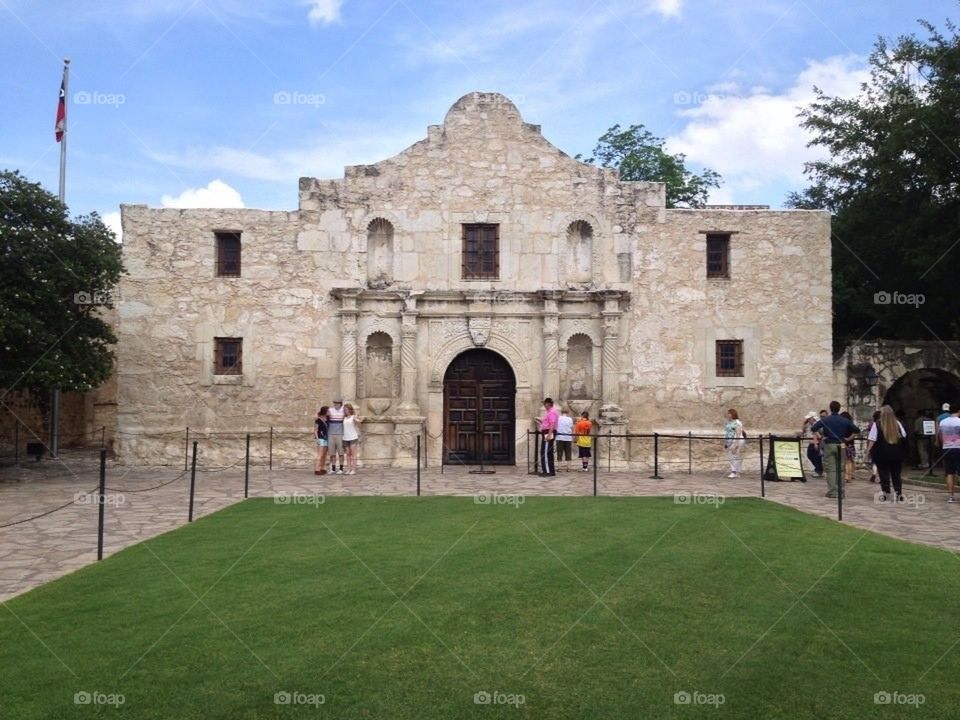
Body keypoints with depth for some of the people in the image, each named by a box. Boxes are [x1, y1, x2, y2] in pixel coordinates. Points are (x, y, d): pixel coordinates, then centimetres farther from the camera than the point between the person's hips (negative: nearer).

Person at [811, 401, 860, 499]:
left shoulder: (824, 420, -3)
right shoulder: (845, 421, 2)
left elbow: (813, 428, -10)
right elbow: (857, 430, 3)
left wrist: (821, 435, 5)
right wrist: (849, 438, 11)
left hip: (829, 446, -2)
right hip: (841, 446, 2)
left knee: (830, 469, 1)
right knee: (840, 469, 11)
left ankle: (832, 491, -1)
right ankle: (840, 490, 13)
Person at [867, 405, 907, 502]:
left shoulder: (876, 424, -10)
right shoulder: (897, 423, 2)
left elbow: (872, 439, -12)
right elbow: (904, 436, 9)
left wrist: (868, 450, -6)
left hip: (882, 454, -3)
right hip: (896, 454, 3)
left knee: (884, 474, 4)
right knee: (896, 474, 11)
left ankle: (884, 493, 1)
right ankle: (899, 493, 11)